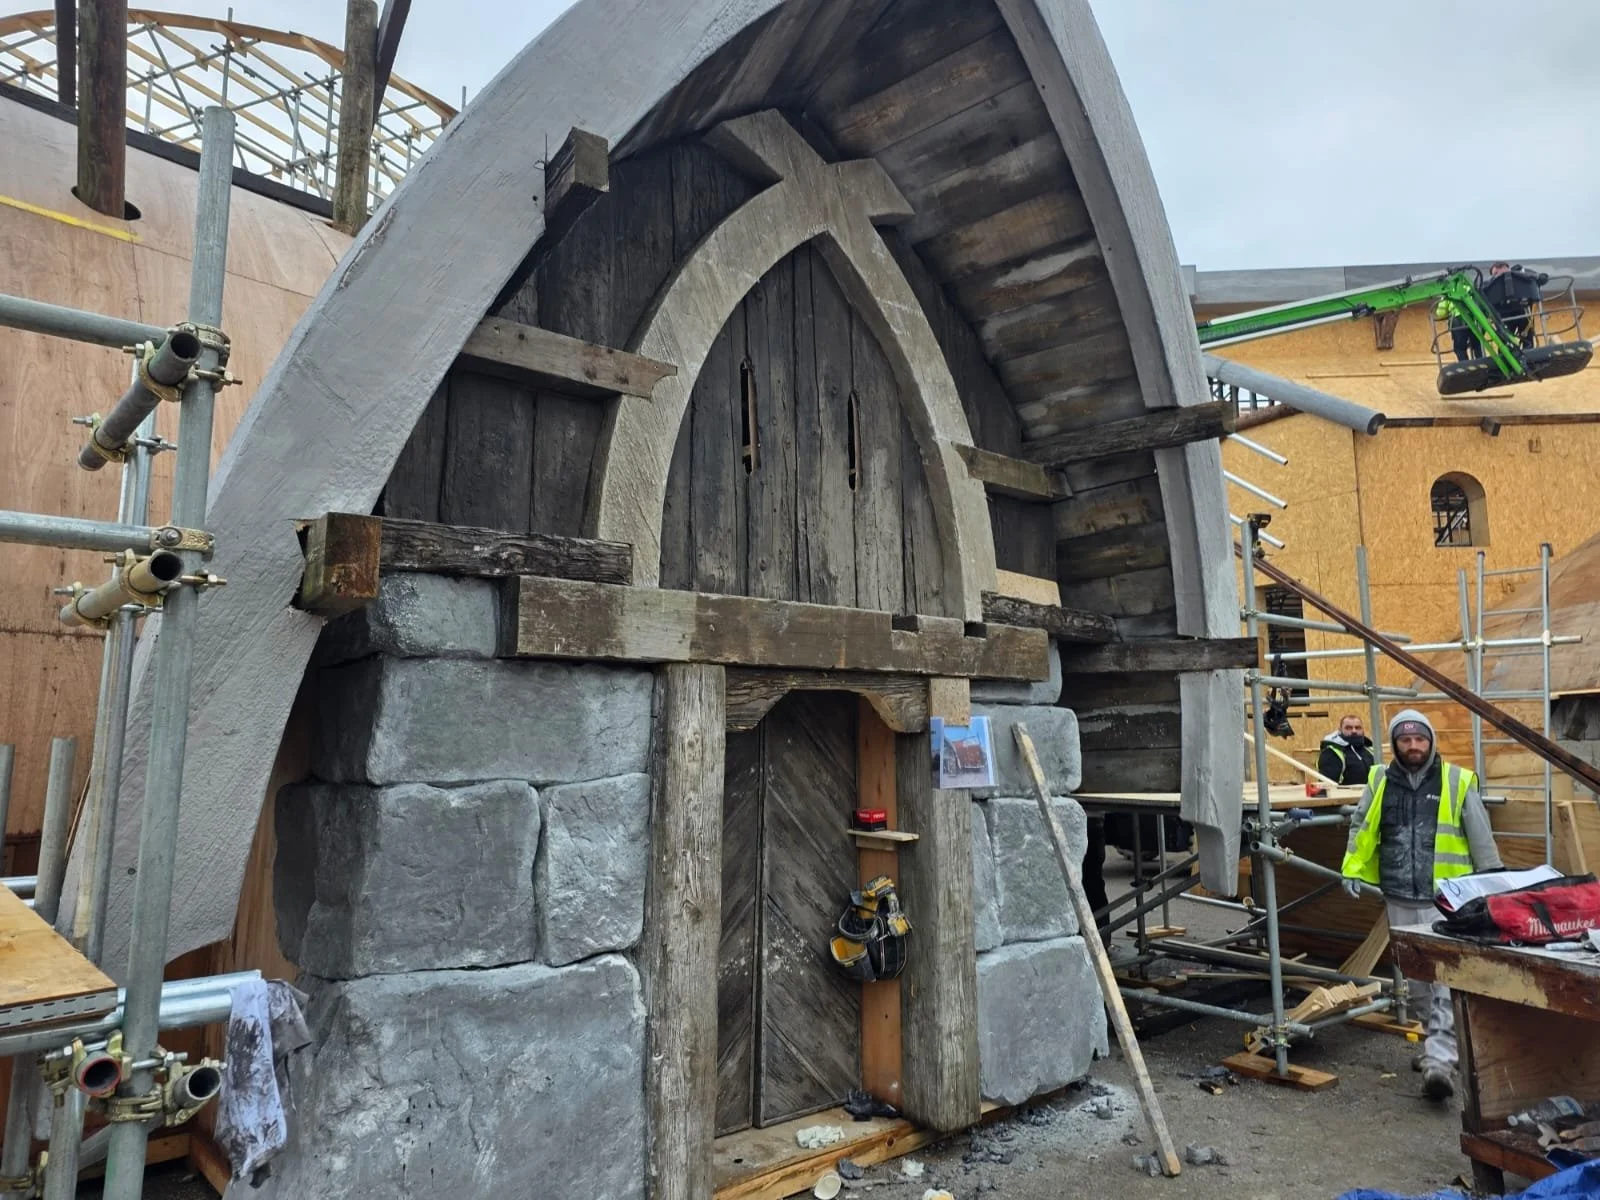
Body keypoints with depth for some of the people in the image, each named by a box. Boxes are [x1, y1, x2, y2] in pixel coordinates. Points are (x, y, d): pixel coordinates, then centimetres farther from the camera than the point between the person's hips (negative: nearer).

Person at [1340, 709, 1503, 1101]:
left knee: (1445, 977, -8)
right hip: (1399, 897, 4)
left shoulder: (1457, 782, -3)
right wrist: (1353, 870, 3)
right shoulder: (1380, 782, 6)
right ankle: (1440, 1042, 34)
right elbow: (1361, 827, 13)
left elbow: (1481, 837, 4)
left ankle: (1438, 1060, -8)